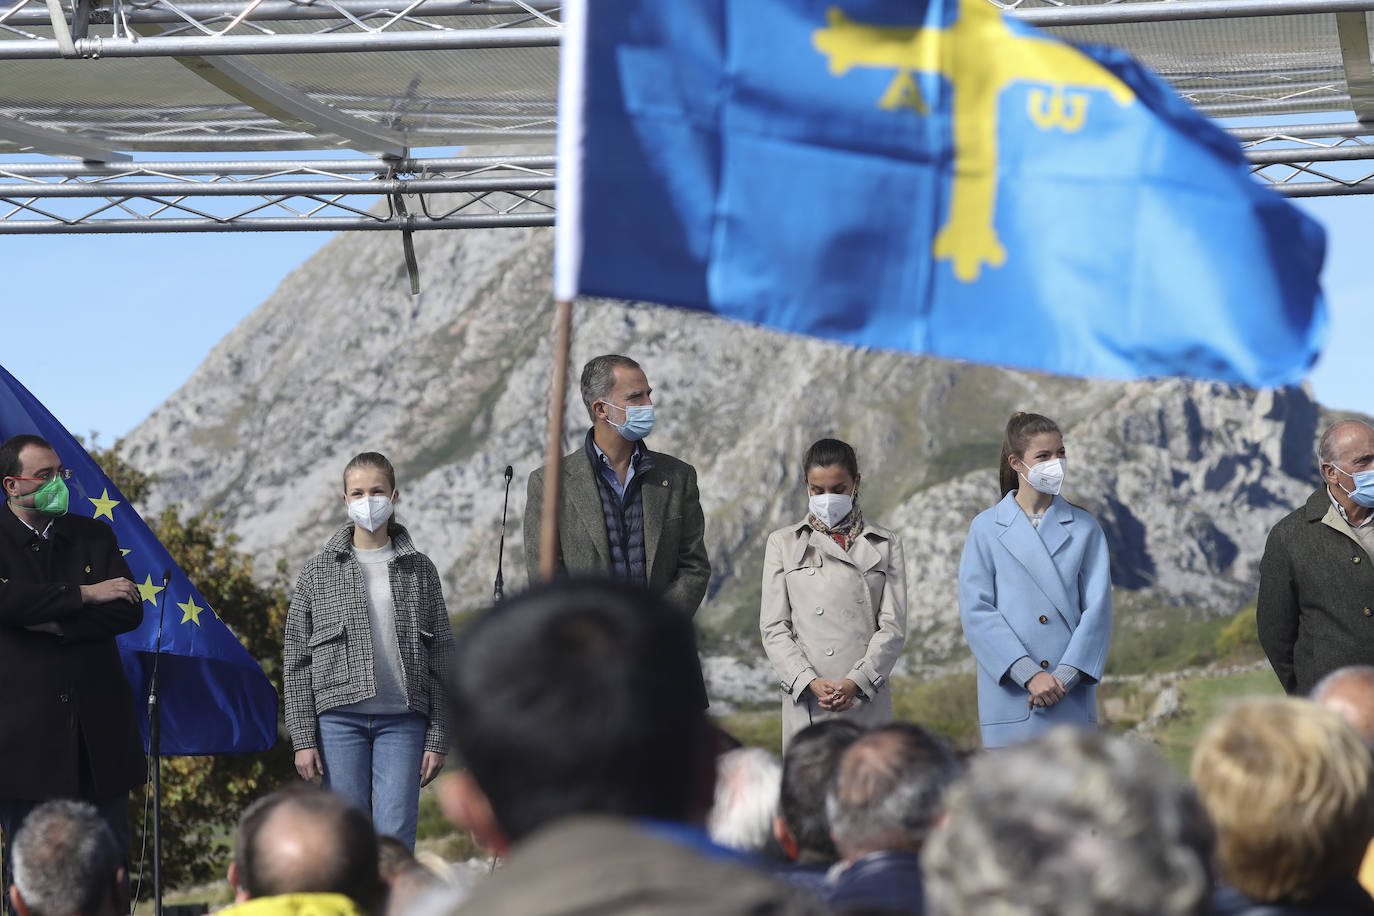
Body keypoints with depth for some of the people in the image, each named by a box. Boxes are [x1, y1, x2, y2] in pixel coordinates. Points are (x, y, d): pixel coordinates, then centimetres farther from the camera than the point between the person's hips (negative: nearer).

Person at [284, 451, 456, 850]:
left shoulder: (419, 570, 8)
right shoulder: (319, 571, 6)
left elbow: (441, 657, 8)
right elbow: (298, 660, 6)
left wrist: (438, 738, 2)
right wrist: (303, 738, -2)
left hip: (402, 720, 0)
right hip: (340, 716, 0)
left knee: (396, 837, -6)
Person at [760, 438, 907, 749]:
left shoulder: (885, 545, 10)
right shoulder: (783, 543, 11)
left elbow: (893, 626, 3)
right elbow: (774, 627, 5)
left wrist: (856, 682, -12)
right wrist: (810, 682, -10)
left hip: (867, 701, 0)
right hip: (808, 706, 0)